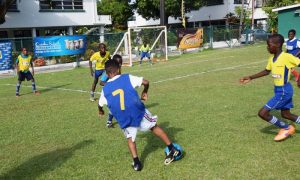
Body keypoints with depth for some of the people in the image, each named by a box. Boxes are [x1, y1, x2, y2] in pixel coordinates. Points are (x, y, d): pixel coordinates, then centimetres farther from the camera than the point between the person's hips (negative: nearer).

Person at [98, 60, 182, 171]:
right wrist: (145, 93, 16)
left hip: (124, 120, 1)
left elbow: (100, 105, 23)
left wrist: (100, 111, 46)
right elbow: (146, 82, -6)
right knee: (154, 127, 19)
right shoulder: (127, 78, -1)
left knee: (130, 139, 23)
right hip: (138, 112, -1)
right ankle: (172, 149, 22)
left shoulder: (105, 89, 7)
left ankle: (136, 163, 14)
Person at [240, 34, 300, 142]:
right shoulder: (272, 58, 4)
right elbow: (267, 71, 18)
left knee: (262, 113, -8)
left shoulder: (287, 57, -20)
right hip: (279, 90, 8)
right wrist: (250, 78, 15)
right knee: (285, 114, 19)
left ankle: (287, 128, 9)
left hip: (283, 91, -8)